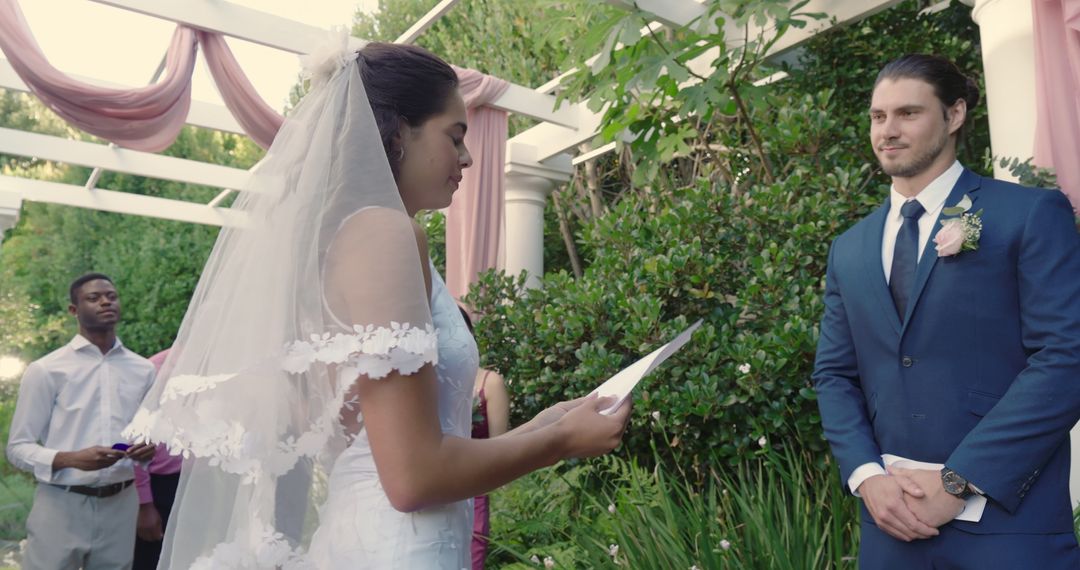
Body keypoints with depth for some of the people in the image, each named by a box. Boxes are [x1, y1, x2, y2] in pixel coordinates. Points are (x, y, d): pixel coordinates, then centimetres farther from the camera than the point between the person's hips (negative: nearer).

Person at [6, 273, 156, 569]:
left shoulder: (143, 370, 7)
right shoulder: (45, 370, -4)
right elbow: (18, 447, -4)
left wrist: (149, 447, -5)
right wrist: (72, 459, -21)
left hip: (121, 505, 3)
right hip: (61, 505, -3)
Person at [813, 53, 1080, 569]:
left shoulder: (1031, 214, -4)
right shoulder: (848, 250, 10)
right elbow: (834, 374, 8)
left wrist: (957, 482, -16)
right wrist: (866, 475, -7)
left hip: (1008, 520, -4)